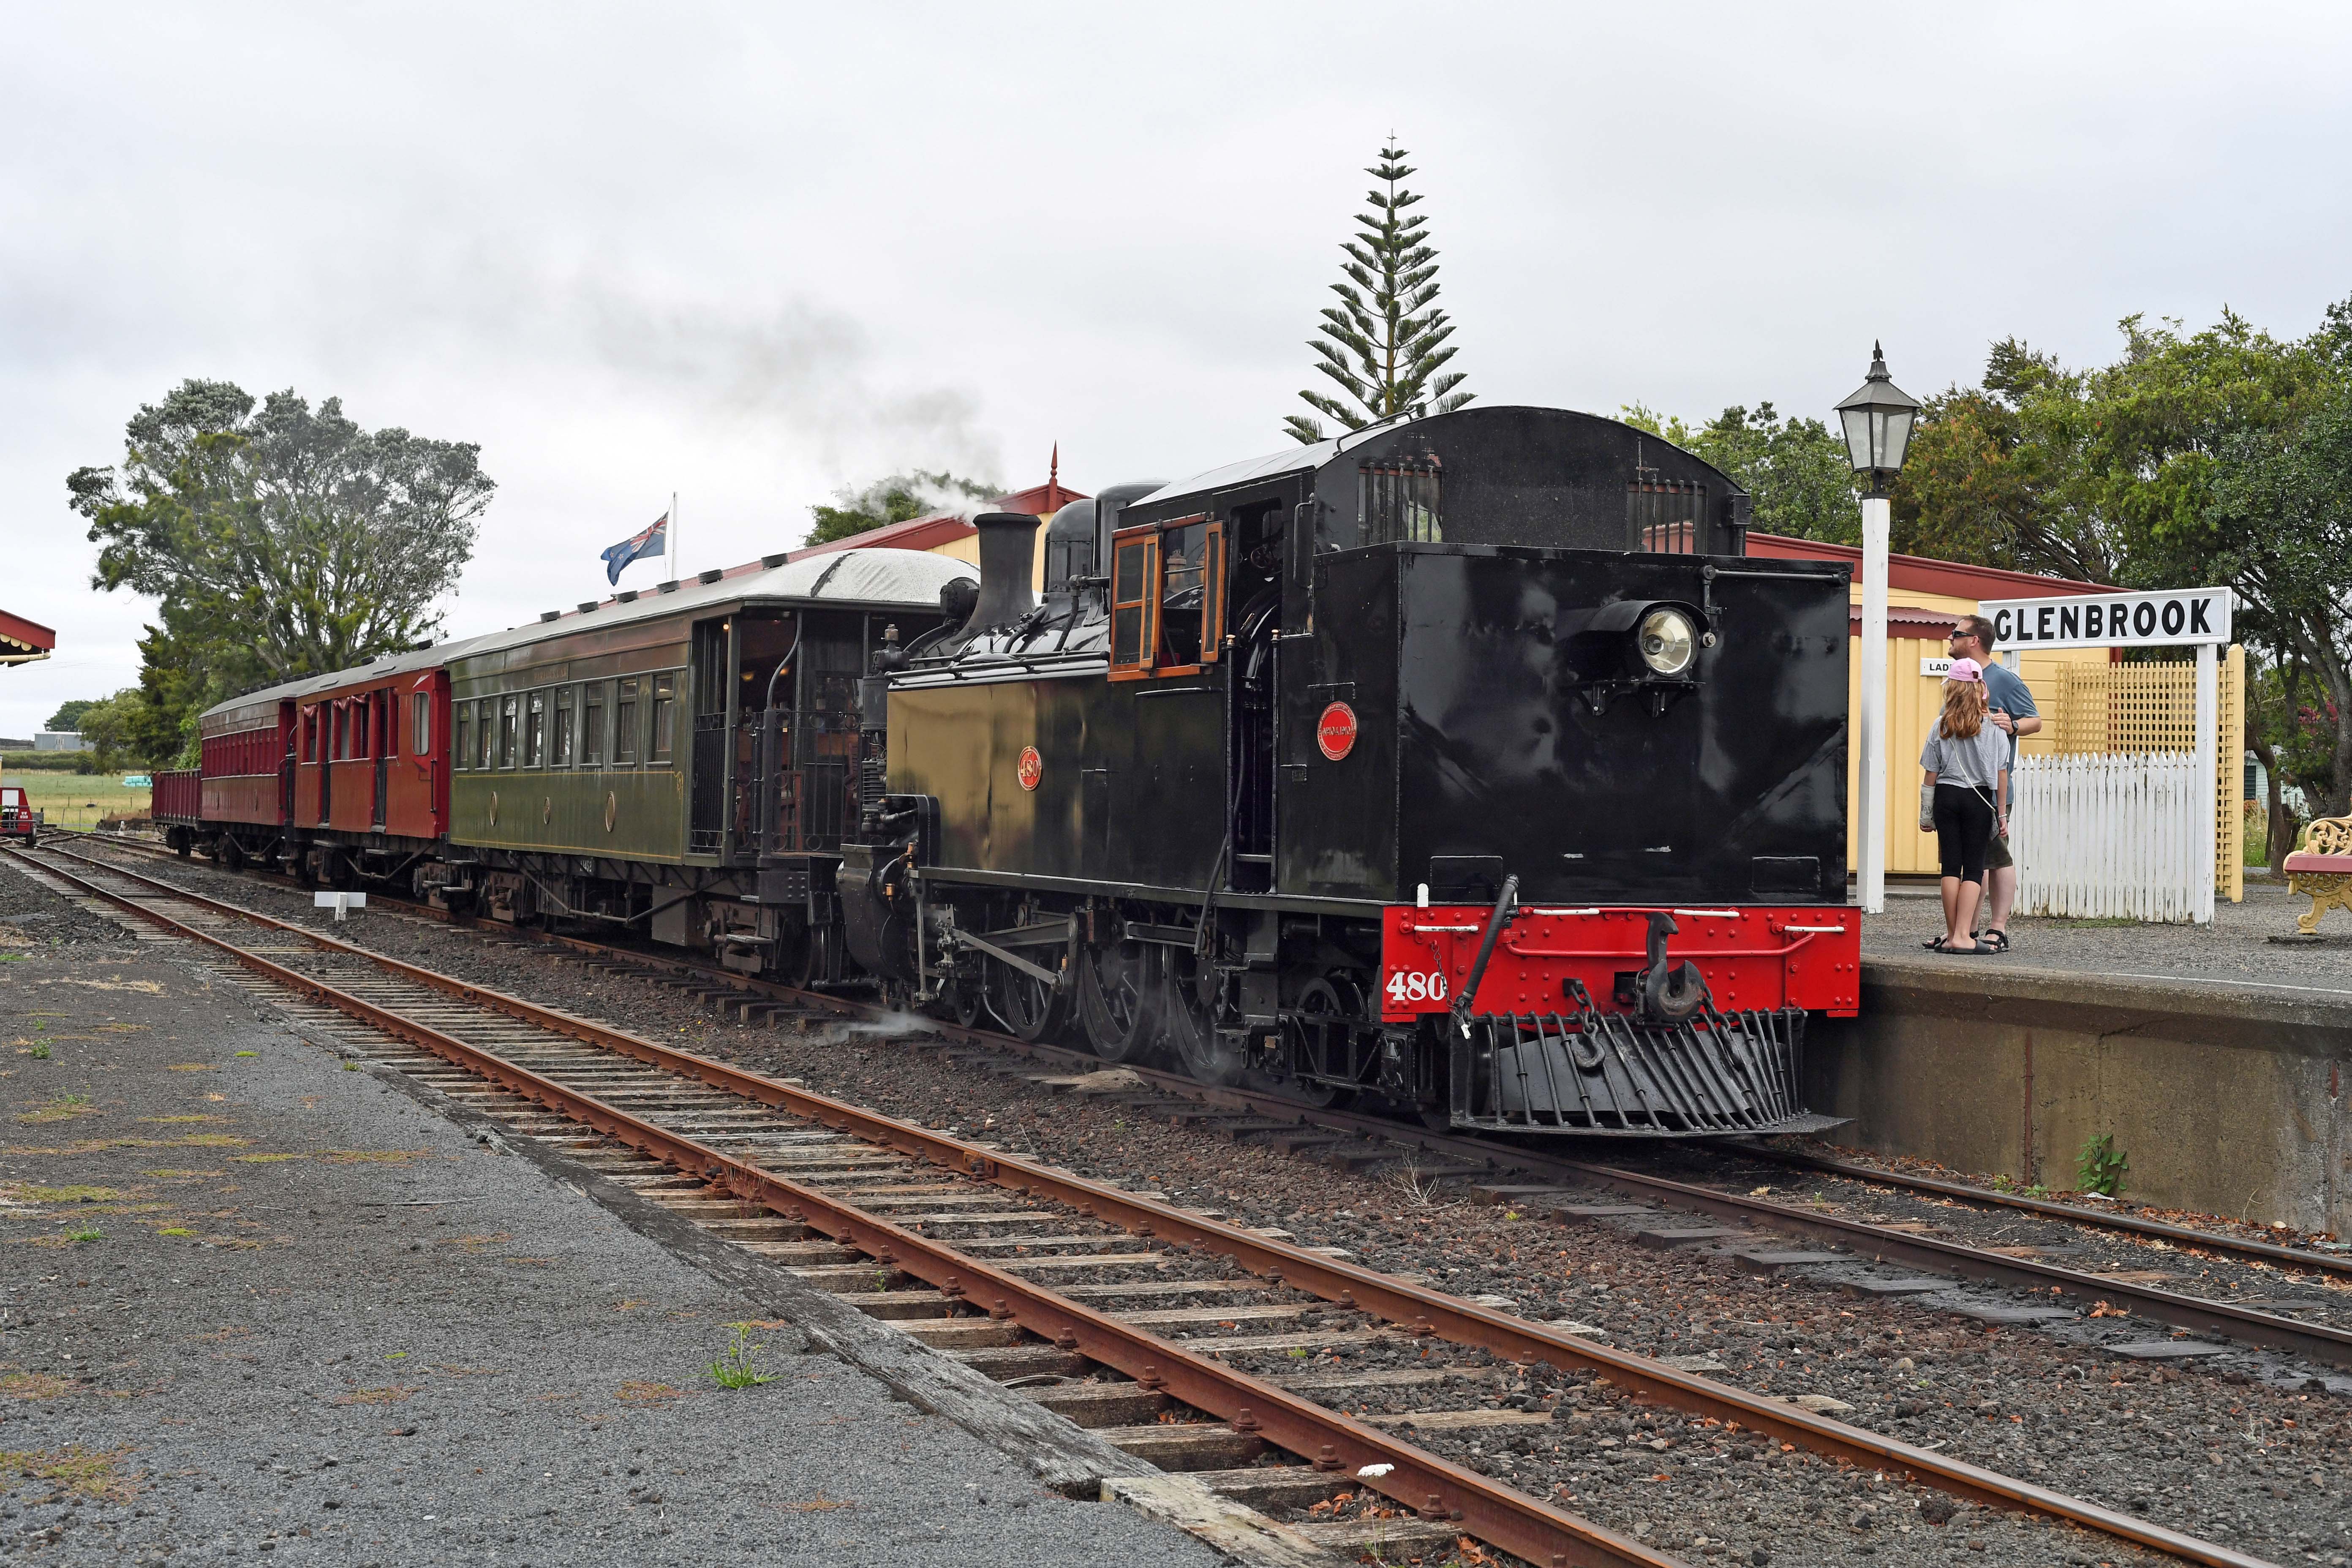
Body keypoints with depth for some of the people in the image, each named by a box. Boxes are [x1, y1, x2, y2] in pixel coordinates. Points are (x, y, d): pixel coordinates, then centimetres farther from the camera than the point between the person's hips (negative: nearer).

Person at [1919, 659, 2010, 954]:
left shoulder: (1942, 726, 0)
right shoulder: (1993, 727, -2)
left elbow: (1932, 774, 2)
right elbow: (2001, 773, -2)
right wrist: (2001, 812, 4)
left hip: (1947, 796, 1)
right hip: (1979, 799, -1)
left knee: (1951, 866, 5)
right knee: (1974, 867, 1)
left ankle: (1952, 935, 7)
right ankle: (1963, 935, -9)